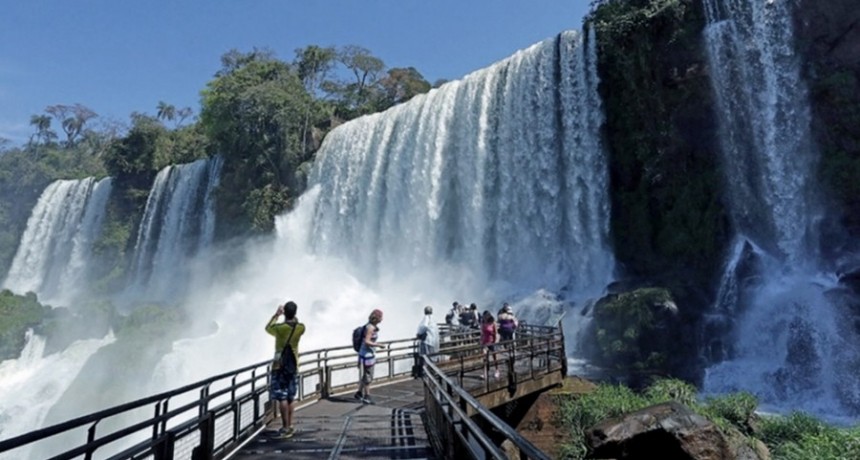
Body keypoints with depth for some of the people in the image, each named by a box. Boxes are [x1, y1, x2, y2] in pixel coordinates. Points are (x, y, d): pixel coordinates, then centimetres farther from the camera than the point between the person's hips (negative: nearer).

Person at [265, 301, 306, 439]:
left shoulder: (280, 328, -16)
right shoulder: (300, 328, -6)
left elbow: (268, 328, 6)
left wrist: (276, 315, 12)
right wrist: (293, 316, 11)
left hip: (279, 366, -5)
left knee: (282, 398, -1)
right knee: (290, 398, 14)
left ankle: (286, 428, -1)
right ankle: (290, 426, 21)